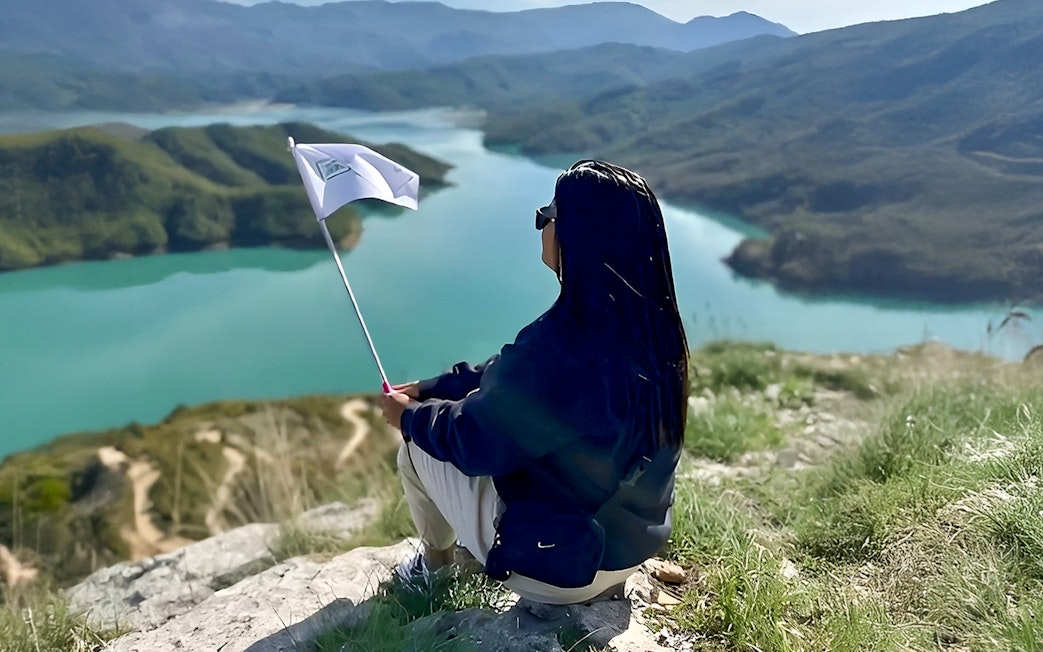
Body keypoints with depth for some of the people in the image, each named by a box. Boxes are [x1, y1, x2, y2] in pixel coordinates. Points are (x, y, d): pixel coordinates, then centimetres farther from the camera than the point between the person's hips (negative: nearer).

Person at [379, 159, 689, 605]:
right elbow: (507, 377, 5)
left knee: (416, 449, 8)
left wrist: (409, 416, 1)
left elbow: (474, 442, -18)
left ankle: (435, 563, 33)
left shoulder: (560, 345, -34)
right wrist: (428, 389, 10)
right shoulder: (651, 326, -7)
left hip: (562, 570, -7)